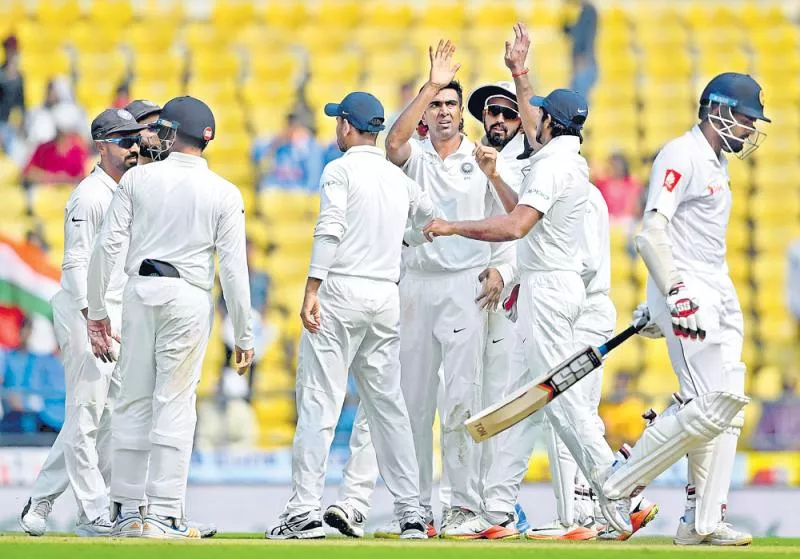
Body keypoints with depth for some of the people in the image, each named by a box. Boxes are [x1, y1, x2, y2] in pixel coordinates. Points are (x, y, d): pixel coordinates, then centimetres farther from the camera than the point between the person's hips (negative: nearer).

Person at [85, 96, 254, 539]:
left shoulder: (138, 179, 2)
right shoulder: (224, 194, 0)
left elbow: (107, 246, -1)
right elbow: (234, 269, -4)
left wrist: (96, 311, 6)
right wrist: (243, 335, 1)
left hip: (139, 291, 2)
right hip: (189, 298, -2)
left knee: (133, 401, 9)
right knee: (175, 403, -1)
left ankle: (127, 510, 13)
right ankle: (163, 514, -6)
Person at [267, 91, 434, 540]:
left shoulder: (340, 170, -4)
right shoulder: (401, 179, 15)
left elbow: (330, 231, -15)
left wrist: (312, 291, -19)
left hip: (341, 292, -6)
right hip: (387, 298, 6)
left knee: (318, 401, -7)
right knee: (389, 404, 9)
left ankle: (306, 508, -14)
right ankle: (411, 511, 6)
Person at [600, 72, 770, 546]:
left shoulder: (717, 164, 20)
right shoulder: (681, 156, -10)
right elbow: (652, 234, -20)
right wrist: (677, 294, -27)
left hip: (719, 297, 10)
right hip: (688, 295, -10)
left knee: (727, 403, 6)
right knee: (708, 407, -16)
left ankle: (704, 522, 8)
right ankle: (614, 488, -9)